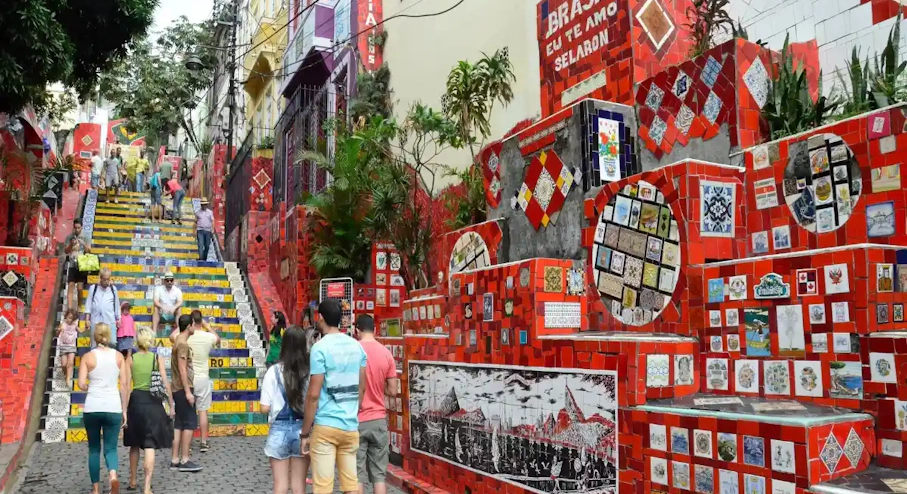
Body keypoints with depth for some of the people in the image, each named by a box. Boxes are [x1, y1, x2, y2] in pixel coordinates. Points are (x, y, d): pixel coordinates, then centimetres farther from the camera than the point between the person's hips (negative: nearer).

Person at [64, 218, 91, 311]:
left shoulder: (85, 238, -1)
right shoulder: (69, 237, 3)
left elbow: (89, 251, -4)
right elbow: (66, 251, 3)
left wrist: (83, 244, -21)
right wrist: (71, 245, -15)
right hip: (72, 266, 1)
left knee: (79, 288, 1)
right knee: (71, 287, -5)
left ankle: (79, 308, 17)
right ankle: (70, 308, -7)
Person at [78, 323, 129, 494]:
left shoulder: (88, 357, -1)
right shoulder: (118, 356, 3)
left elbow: (81, 384, -6)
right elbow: (125, 385, 2)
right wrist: (124, 410, 8)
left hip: (92, 408, 0)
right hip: (113, 408, 0)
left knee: (94, 449, 16)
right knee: (110, 448, 8)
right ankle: (113, 474, -21)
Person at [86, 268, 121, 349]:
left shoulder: (113, 289, 9)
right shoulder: (93, 288, 5)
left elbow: (116, 304, 15)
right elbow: (89, 303, 5)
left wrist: (118, 318, 16)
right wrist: (88, 319, 1)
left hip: (110, 320, 0)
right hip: (96, 320, 0)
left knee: (112, 342, -9)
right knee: (95, 344, 4)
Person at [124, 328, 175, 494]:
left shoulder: (130, 359, 1)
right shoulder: (158, 358, 0)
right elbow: (165, 383, -4)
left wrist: (124, 408, -1)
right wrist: (171, 405, 2)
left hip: (135, 401, 2)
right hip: (152, 402, -1)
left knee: (134, 444, 19)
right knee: (149, 445, -3)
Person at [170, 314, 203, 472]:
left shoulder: (178, 341, 16)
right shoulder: (183, 344, -14)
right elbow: (182, 369, -19)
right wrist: (188, 391, -20)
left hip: (178, 390, 10)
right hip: (183, 389, -10)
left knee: (179, 424, 9)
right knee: (190, 423, -7)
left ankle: (175, 460, 11)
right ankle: (184, 461, -6)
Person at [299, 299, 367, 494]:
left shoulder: (320, 347, -11)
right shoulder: (357, 346, 7)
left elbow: (314, 394, -13)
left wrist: (305, 432, -5)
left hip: (325, 426, -5)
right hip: (351, 426, 6)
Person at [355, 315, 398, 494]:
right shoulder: (386, 353, 0)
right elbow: (392, 391, 1)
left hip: (356, 420, -2)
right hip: (378, 420, 2)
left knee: (357, 473, 5)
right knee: (379, 473, 8)